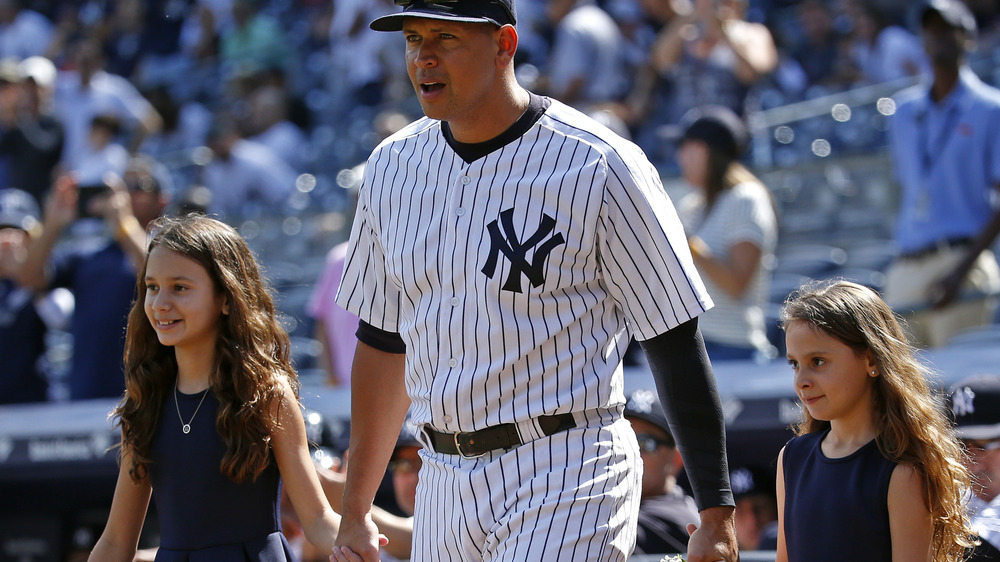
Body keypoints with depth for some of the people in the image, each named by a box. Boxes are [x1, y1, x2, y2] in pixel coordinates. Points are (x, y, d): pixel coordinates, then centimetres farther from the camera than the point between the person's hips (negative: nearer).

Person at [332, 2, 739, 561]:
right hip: (445, 487, 6)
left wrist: (717, 515, -10)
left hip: (568, 480, -6)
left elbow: (675, 343, -7)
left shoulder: (600, 167, -9)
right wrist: (355, 510, 18)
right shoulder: (392, 168, 9)